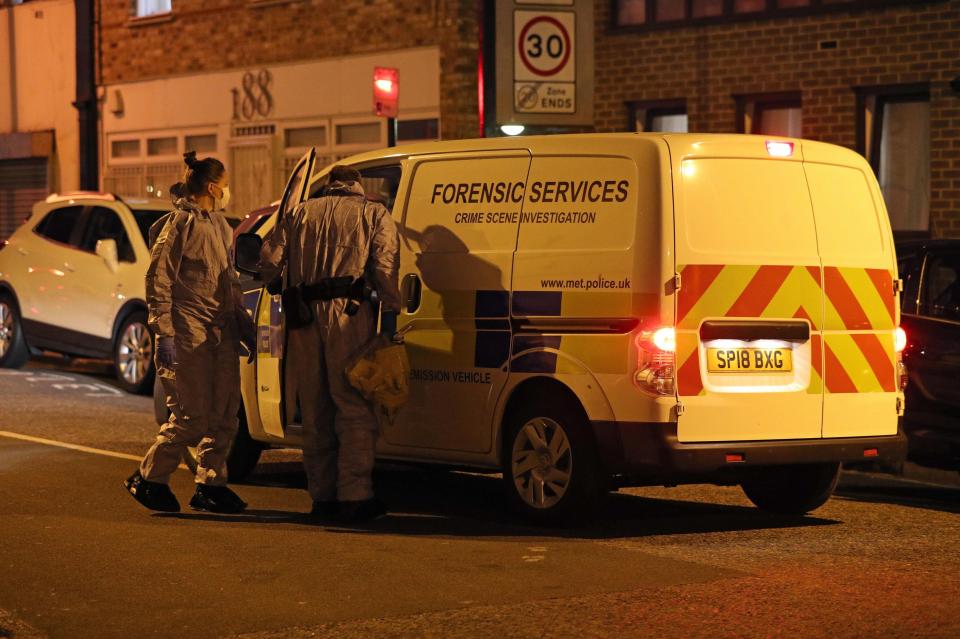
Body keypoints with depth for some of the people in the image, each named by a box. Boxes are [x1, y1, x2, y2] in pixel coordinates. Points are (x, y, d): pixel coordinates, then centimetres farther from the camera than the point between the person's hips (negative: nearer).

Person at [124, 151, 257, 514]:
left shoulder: (219, 225, 18)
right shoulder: (179, 224, -9)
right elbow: (157, 281, -13)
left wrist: (243, 324, 21)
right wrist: (164, 334, -18)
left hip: (222, 332, 8)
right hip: (189, 334, -8)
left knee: (225, 415, 6)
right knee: (192, 416, -7)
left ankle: (211, 484, 16)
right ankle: (149, 480, 8)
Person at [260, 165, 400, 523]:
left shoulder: (301, 212, 19)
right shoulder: (374, 214, 11)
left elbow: (270, 257, 9)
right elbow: (385, 265, -3)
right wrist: (390, 316, -6)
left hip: (303, 316, 3)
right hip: (347, 312, -3)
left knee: (315, 412, 11)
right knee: (356, 409, -2)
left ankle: (323, 497, 14)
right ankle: (354, 496, -8)